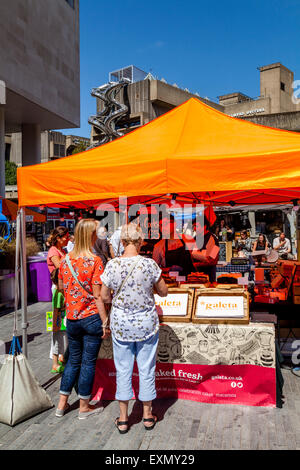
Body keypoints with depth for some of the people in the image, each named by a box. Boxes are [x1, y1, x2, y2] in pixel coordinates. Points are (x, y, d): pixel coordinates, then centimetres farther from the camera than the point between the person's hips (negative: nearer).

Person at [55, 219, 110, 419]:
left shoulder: (66, 259, 2)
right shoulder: (94, 261, -15)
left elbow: (61, 287, 13)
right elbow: (97, 296, -16)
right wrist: (105, 322, -11)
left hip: (72, 318, 5)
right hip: (92, 318, -5)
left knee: (73, 360, 20)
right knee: (89, 362, 8)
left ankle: (62, 404, 29)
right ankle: (84, 407, 22)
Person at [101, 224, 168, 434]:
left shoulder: (112, 265, -12)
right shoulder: (149, 264, -15)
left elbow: (105, 297, -3)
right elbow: (163, 292, -3)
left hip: (120, 324, 1)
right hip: (146, 323, -1)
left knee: (123, 370, 14)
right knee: (146, 369, 14)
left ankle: (123, 419, 25)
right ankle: (147, 415, 30)